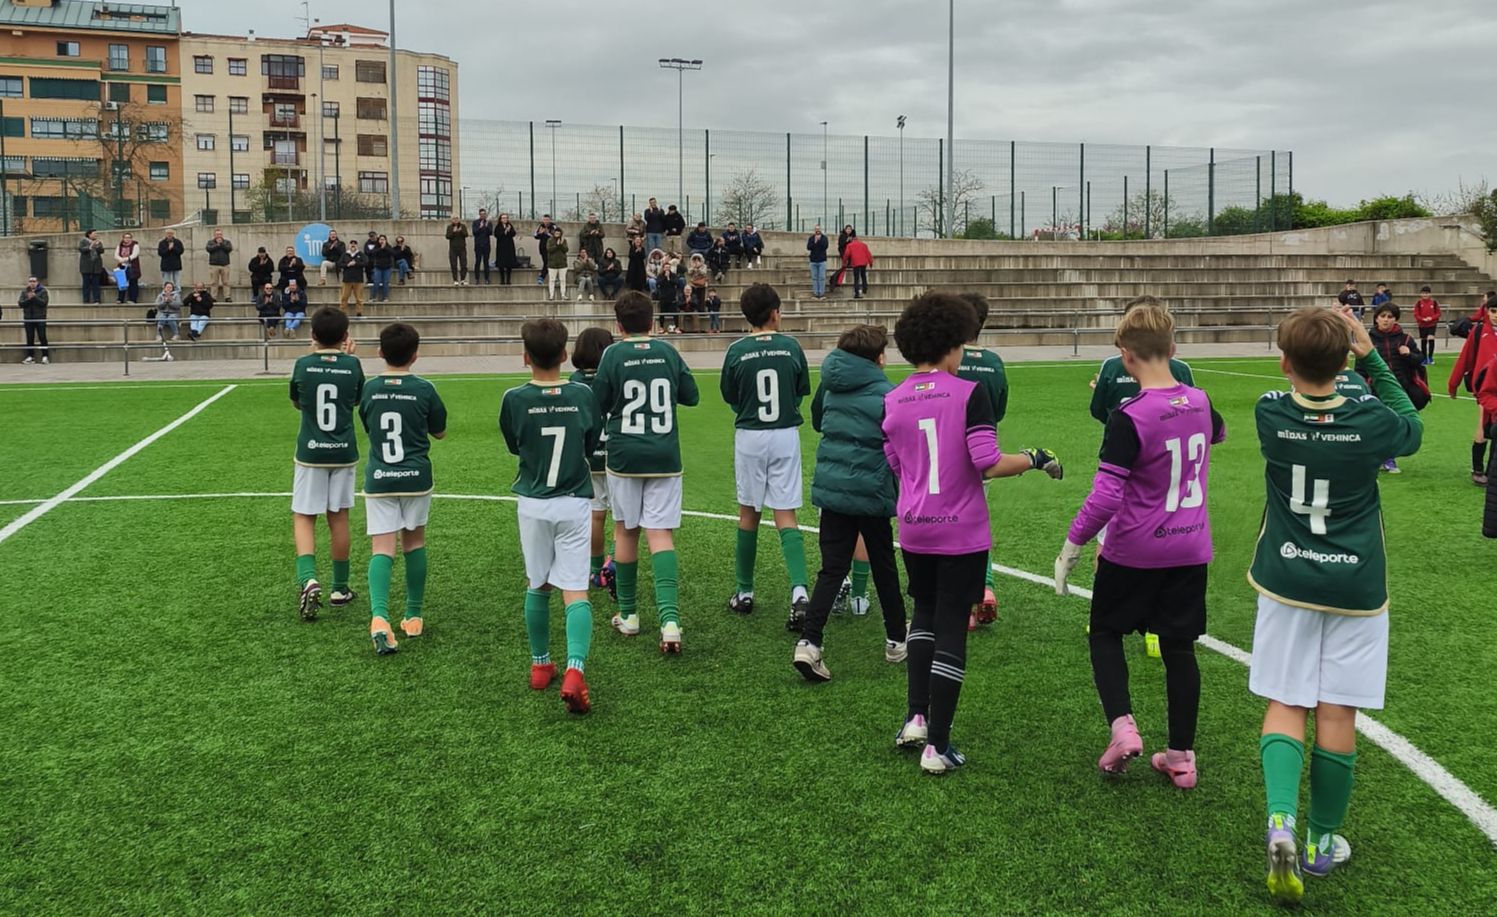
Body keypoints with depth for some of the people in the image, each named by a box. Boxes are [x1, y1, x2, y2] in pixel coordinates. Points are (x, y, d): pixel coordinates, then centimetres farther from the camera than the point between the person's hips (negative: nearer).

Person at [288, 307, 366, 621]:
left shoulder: (303, 364, -7)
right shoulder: (352, 365, -5)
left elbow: (297, 403, 10)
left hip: (310, 452, -1)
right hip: (344, 453, 1)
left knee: (303, 517, 5)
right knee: (338, 517, 11)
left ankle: (308, 579, -16)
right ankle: (339, 588, 19)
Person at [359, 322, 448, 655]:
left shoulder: (368, 389, 0)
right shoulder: (424, 390, -6)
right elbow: (440, 432, 8)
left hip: (378, 479, 1)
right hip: (415, 478, 0)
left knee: (382, 549, -3)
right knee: (414, 543, 16)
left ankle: (379, 616, -25)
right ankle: (413, 616, 23)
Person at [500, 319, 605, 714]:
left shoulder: (514, 399, -8)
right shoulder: (583, 395, -5)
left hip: (533, 503, 0)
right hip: (574, 503, 0)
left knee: (537, 586, 15)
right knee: (575, 590, -3)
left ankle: (540, 665, 26)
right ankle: (575, 669, -20)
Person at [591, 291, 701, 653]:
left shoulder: (613, 355, -5)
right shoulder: (668, 352, 2)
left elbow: (599, 405, -2)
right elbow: (691, 395, 10)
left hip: (624, 456, -1)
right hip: (665, 457, 1)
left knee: (625, 530, 13)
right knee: (660, 534, -3)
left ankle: (627, 615, 23)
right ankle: (669, 616, -19)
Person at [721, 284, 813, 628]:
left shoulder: (736, 351, -5)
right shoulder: (791, 347, -2)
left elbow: (729, 396, 5)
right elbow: (803, 392, 8)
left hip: (749, 436, 0)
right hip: (785, 435, 0)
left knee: (748, 514, 12)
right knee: (785, 516, 0)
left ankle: (744, 592, 21)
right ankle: (799, 591, -17)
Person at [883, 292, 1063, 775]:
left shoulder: (892, 401, 0)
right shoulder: (969, 394, -13)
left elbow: (897, 468, 9)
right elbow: (989, 464, -19)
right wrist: (1034, 459, -3)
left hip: (913, 530, 4)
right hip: (962, 533, -4)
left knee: (926, 612, 26)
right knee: (951, 629, 5)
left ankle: (917, 717, 18)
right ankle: (937, 746, 8)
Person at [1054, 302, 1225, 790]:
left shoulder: (1128, 417, -20)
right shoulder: (1199, 403, 1)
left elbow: (1104, 497, -23)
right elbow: (1219, 431, 28)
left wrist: (1071, 547, -12)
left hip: (1134, 551, -5)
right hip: (1191, 549, 5)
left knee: (1104, 632, 15)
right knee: (1179, 648, 12)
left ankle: (1122, 726, -2)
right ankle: (1181, 755, 18)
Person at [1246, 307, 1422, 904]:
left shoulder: (1269, 414, -10)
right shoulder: (1371, 423, -13)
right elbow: (1412, 428, 13)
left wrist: (1311, 349, 10)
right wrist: (1372, 358, 10)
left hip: (1287, 583, 1)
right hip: (1355, 588, -1)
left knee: (1285, 705, 6)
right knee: (1337, 711, 8)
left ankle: (1281, 819, -16)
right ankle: (1322, 841, 20)